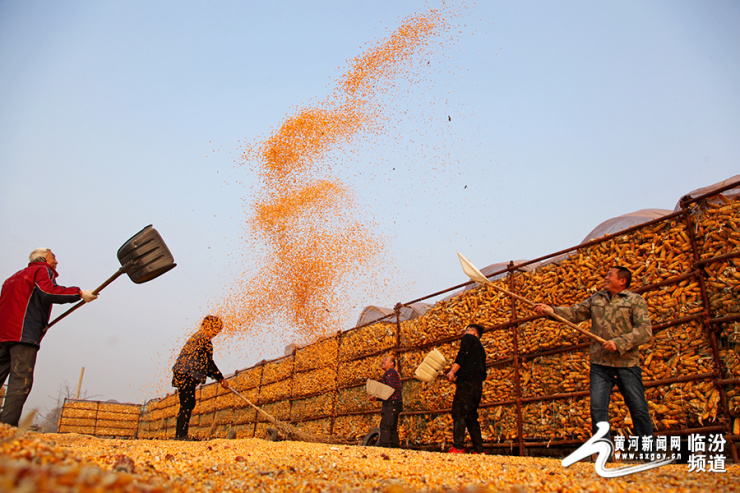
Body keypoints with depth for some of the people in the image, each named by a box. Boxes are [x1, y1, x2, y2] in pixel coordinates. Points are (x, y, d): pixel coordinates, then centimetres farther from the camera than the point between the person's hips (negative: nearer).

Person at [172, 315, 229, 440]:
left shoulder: (197, 336, 23)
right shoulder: (203, 338, -8)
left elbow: (203, 362, 26)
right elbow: (208, 362, -9)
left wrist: (216, 376, 22)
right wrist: (221, 378, -2)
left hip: (181, 373, 10)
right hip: (187, 375, -10)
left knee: (189, 404, 11)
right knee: (188, 404, -11)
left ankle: (180, 433, 13)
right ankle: (181, 434, -12)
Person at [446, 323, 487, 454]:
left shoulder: (468, 338, 10)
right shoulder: (480, 348, 31)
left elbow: (462, 355, -10)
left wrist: (452, 371, -13)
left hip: (467, 381, -9)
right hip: (478, 386, 9)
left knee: (459, 413, -15)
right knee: (471, 417, 9)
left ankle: (458, 447, -25)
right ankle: (479, 450, 4)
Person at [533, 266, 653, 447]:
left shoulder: (635, 300, 0)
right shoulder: (595, 299, 13)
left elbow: (645, 330, -9)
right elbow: (575, 313, 8)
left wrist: (619, 343, -20)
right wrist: (552, 310, -8)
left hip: (627, 364, -3)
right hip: (600, 364, 3)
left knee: (638, 408, 4)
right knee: (598, 407, -1)